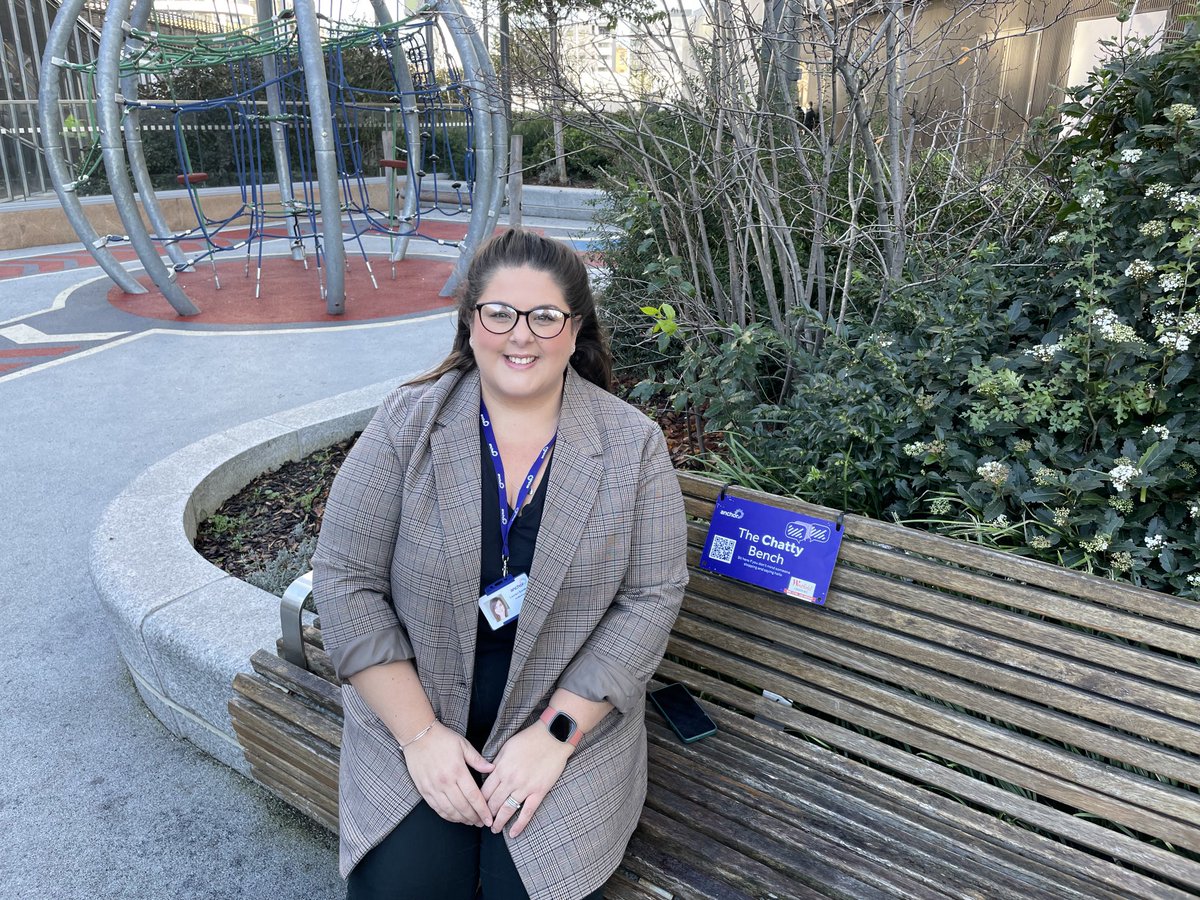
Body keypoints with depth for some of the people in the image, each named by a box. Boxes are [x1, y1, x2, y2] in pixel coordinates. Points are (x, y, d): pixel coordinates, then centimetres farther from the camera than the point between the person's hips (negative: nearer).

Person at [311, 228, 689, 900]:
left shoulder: (633, 446, -7)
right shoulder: (407, 424, -7)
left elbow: (651, 597, -8)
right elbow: (346, 580, -7)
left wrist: (555, 733, -14)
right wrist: (420, 733, -12)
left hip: (568, 719, 0)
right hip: (413, 714, 1)